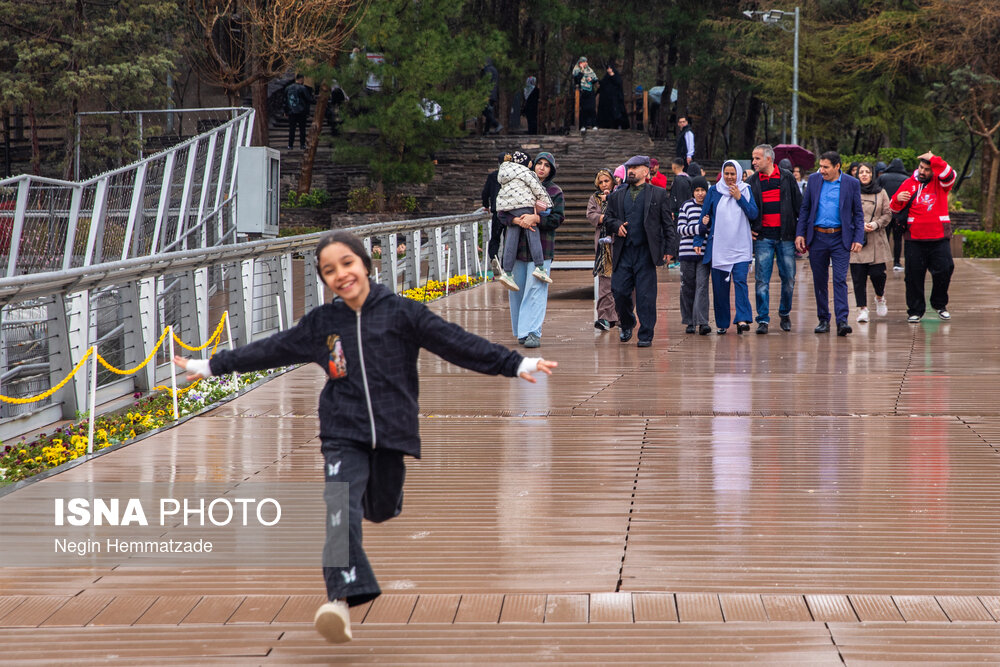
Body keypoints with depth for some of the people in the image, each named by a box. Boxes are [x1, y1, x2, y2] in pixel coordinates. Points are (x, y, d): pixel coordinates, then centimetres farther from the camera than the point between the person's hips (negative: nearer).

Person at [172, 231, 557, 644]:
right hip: (343, 436, 0)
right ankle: (343, 597, -33)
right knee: (342, 511, -20)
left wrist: (517, 365, -12)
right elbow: (270, 350, 14)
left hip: (391, 433, 0)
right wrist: (211, 366, 16)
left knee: (382, 510, 14)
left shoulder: (399, 312, -3)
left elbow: (456, 343, -6)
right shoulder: (320, 323, 5)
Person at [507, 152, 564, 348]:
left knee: (535, 289, -12)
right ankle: (521, 332, 16)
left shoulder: (555, 192, 6)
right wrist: (517, 220, -15)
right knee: (517, 289, 5)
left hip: (542, 247, -3)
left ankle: (533, 332, -17)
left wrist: (536, 218, -17)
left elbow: (558, 218, -4)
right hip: (518, 244, 3)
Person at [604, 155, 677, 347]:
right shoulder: (617, 195, 15)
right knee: (619, 291, -1)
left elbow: (668, 223, 4)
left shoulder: (658, 194, 6)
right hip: (623, 252, 3)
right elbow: (607, 216, 19)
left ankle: (645, 335, 4)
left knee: (646, 295, -3)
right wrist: (616, 225, -4)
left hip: (646, 253, -3)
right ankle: (627, 324, 26)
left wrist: (670, 249, -4)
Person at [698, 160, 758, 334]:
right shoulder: (714, 192, 7)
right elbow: (704, 217, 9)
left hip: (740, 247, -1)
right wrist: (698, 239, 4)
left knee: (740, 281, -15)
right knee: (719, 285, 3)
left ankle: (743, 319, -21)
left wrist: (740, 198, -11)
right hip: (718, 246, 1)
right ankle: (722, 323, 12)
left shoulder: (745, 190, 6)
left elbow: (753, 214, -3)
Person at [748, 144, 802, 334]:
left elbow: (799, 205, 7)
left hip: (785, 235, 0)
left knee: (788, 278, 4)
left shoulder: (787, 178, 4)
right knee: (762, 280, -5)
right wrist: (747, 229, 4)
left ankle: (785, 314, 23)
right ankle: (763, 320, -1)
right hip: (763, 237, 0)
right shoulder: (753, 181, 7)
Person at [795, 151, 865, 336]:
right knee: (819, 281, 7)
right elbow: (805, 208, 10)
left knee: (840, 279, -11)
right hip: (817, 237, 3)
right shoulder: (814, 180, 6)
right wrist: (800, 234, 3)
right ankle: (823, 320, 16)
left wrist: (858, 238, -4)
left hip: (840, 239, -3)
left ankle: (842, 321, -14)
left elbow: (858, 213, 3)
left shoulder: (851, 183, 0)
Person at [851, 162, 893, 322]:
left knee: (877, 273, -5)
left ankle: (880, 297, 25)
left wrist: (876, 224, -10)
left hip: (876, 240, 1)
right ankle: (862, 308, 2)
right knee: (858, 276, -4)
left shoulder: (881, 193, 10)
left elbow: (887, 214, 8)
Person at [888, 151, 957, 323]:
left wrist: (934, 159, -20)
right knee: (914, 275, 0)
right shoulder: (909, 183, 10)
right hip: (914, 239, 1)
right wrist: (898, 199, -14)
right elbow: (894, 209, 8)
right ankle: (915, 310, 10)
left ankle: (939, 304, 20)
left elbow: (949, 175, -17)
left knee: (944, 271, -2)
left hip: (939, 238, -1)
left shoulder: (940, 183, 7)